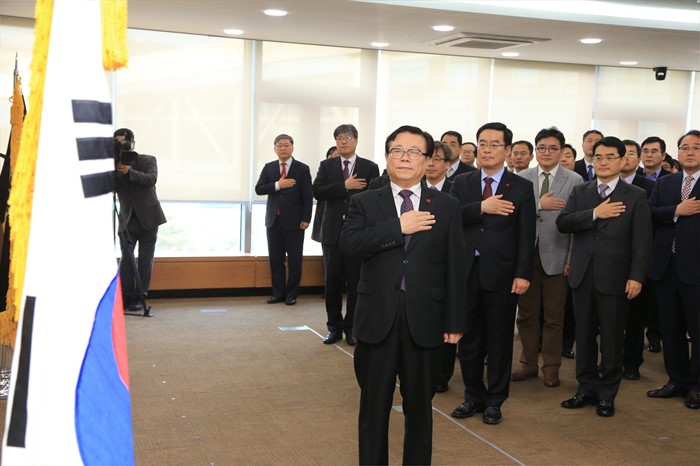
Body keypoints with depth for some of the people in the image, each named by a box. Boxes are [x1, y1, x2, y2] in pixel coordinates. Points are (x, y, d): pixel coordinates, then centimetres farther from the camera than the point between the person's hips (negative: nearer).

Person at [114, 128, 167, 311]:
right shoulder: (114, 165, 3)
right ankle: (125, 296, -3)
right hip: (127, 219, 1)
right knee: (126, 258, -9)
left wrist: (129, 172, -28)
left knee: (145, 259, 2)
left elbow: (152, 179, -18)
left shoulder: (148, 160, 0)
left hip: (147, 217, -1)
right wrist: (113, 169, -23)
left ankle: (140, 296, 8)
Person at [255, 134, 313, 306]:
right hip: (273, 220, 3)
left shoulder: (302, 169, -1)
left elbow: (307, 197, -4)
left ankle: (291, 294, 12)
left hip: (294, 221, -3)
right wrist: (278, 185, -16)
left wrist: (306, 219, -11)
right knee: (275, 259, 6)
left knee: (294, 259, 3)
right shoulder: (268, 168, 9)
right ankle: (278, 293, 16)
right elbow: (259, 189, -1)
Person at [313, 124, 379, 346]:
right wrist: (345, 185, -14)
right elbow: (317, 191, -6)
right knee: (332, 282, 7)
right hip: (333, 232, 2)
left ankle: (351, 328, 14)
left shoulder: (370, 167, 3)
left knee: (356, 283, 3)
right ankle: (334, 327, 17)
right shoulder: (326, 166, 8)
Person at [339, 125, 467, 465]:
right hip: (377, 319, 0)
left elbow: (455, 268, 2)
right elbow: (347, 244, -15)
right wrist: (398, 227, -18)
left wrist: (455, 321, -3)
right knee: (374, 407, 11)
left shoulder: (446, 206, 5)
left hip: (425, 321, 0)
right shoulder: (365, 203, 4)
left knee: (420, 408, 12)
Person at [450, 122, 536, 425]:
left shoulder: (522, 187, 2)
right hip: (466, 271, 2)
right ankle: (474, 396, 26)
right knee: (468, 338, 11)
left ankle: (494, 401, 20)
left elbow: (526, 235, -3)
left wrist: (523, 274, -10)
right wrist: (482, 207, -21)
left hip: (501, 274, -2)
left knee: (499, 340, 7)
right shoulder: (462, 184, 8)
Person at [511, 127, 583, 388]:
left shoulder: (574, 181, -2)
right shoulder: (522, 178, 4)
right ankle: (528, 363, 24)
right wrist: (539, 205, -17)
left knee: (554, 317, 8)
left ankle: (551, 367, 21)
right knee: (526, 314, 11)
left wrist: (573, 258, -9)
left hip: (556, 257, -2)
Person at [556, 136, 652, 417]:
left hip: (614, 278, -3)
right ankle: (587, 388, 23)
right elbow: (562, 223, -6)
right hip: (582, 275, 3)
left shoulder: (635, 196, 0)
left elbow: (642, 241, -4)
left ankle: (606, 394, 17)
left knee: (611, 339, 4)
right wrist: (595, 213, -16)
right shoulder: (580, 192, 9)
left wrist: (637, 277, -12)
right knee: (584, 336, 11)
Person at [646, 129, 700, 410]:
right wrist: (677, 211, -14)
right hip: (666, 267, 5)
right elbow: (650, 214, 0)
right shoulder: (664, 183, 12)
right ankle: (677, 380, 24)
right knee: (670, 328, 12)